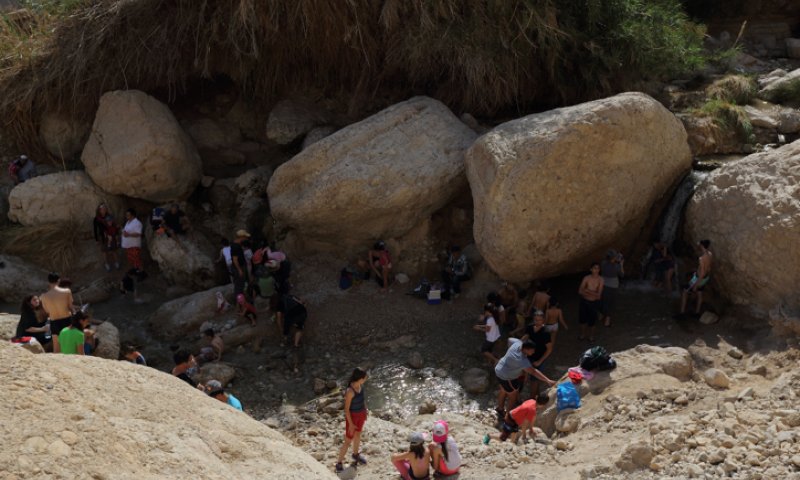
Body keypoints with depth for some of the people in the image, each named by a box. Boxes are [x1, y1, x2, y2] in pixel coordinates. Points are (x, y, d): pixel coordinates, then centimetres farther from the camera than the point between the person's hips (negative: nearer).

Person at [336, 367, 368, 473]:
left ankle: (355, 454, 51)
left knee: (358, 434, 27)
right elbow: (346, 409, -24)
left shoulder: (360, 385, -11)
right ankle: (339, 463, 18)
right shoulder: (350, 391, -33)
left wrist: (365, 411, 17)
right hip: (352, 416, -7)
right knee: (348, 441, 3)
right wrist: (350, 424, -18)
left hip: (361, 414, 7)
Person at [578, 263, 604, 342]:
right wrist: (593, 293, -21)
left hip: (594, 303, -1)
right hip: (584, 302, 1)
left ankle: (591, 336, 38)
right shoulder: (586, 278, -14)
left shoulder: (600, 280, -17)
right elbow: (580, 291, -17)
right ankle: (583, 334, 39)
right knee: (582, 319, 15)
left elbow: (598, 295, -20)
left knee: (592, 321, 12)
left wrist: (587, 291, -20)